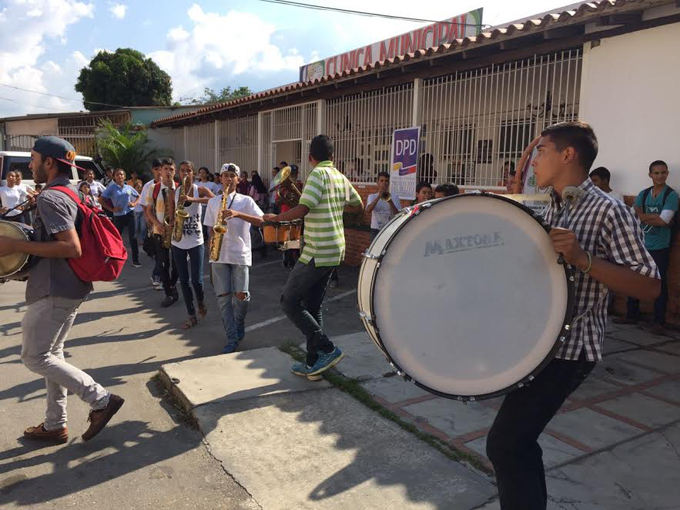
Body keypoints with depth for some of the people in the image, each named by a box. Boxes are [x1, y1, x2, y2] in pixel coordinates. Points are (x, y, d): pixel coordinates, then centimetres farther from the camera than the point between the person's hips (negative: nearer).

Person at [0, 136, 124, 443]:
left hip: (54, 291, -10)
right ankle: (55, 425, 26)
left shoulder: (50, 198, -17)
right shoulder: (70, 194, 13)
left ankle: (100, 399, 1)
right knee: (51, 354, 17)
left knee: (34, 358, 0)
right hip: (69, 288, 10)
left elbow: (72, 248, -26)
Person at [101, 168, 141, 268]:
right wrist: (112, 209, -10)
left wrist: (134, 203, 0)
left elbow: (138, 196, 19)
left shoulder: (128, 187, 5)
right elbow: (101, 200, -5)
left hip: (129, 214, 2)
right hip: (118, 216, -1)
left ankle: (135, 260, 3)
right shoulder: (111, 188, -4)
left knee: (133, 237, -2)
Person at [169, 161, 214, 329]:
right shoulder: (174, 192, 5)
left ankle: (201, 303, 27)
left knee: (196, 280, -6)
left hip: (196, 241, -3)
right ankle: (192, 315, 16)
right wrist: (173, 222, -14)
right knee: (183, 280, 5)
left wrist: (192, 199, -30)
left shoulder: (200, 190, -3)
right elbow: (171, 215, 9)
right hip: (178, 242, 3)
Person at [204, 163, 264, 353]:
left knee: (241, 295, -7)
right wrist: (212, 238, -4)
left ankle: (239, 326, 23)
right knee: (223, 296, -2)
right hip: (219, 255, 3)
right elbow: (211, 227, 17)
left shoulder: (246, 200, 3)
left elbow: (260, 221, -9)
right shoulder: (213, 202, 13)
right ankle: (232, 338, 5)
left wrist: (238, 214, -20)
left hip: (240, 254, -2)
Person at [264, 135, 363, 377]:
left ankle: (327, 349, -1)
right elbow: (358, 205, 23)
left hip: (318, 253, -9)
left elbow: (302, 209, -24)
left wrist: (274, 218, -9)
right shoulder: (341, 178, 11)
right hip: (335, 251, 9)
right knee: (312, 306, 15)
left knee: (289, 301, 1)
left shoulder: (318, 174, -13)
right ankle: (313, 363, 20)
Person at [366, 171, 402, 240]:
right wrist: (378, 197, -22)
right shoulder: (372, 196, 7)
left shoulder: (395, 197, 6)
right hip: (376, 231, 0)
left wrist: (390, 201, -21)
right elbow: (368, 210, -13)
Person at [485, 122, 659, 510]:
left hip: (569, 349, -8)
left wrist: (582, 259, -28)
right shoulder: (551, 208, 11)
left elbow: (650, 288, -17)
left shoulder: (608, 211, -14)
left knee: (504, 444, -10)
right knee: (518, 439, 18)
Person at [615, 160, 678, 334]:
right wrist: (657, 218, -13)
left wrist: (645, 216, -8)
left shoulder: (671, 195, -6)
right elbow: (637, 216, -4)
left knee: (660, 284, 2)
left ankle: (659, 321, 12)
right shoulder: (643, 194, 7)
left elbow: (664, 221, -17)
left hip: (660, 248, -5)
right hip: (641, 244, 5)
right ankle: (631, 315, 24)